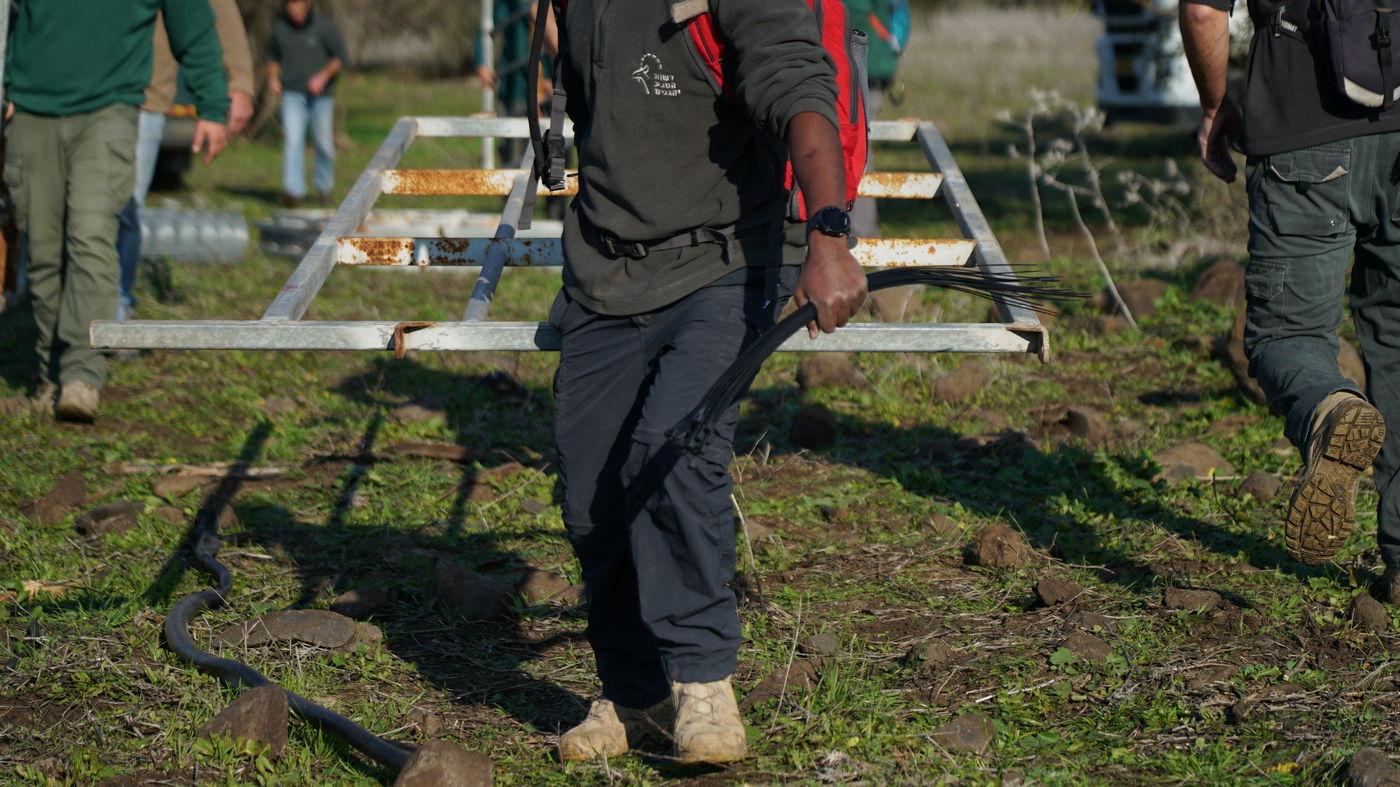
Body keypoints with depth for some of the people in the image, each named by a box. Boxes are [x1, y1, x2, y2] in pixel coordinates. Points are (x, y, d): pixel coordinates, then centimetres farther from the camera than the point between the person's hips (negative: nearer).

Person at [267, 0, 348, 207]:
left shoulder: (324, 25, -7)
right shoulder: (279, 27, 2)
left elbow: (341, 57, -6)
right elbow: (273, 56, 18)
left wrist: (324, 76, -21)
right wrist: (272, 78, 0)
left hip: (320, 92, -1)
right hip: (293, 93, 1)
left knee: (323, 143, 4)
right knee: (292, 139, -13)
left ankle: (324, 187, 25)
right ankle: (293, 191, -18)